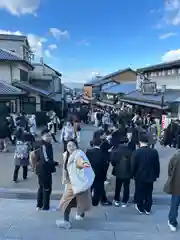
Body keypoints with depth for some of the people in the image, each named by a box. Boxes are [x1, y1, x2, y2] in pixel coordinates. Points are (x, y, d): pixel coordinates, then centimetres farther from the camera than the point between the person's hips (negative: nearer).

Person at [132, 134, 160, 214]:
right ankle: (148, 209, 28)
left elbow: (133, 166, -11)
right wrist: (157, 174, 12)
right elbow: (157, 165, -1)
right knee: (149, 193, 16)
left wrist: (133, 174, 5)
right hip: (150, 176, 2)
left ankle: (140, 208, 29)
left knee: (139, 193, 15)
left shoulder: (136, 152, -18)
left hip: (139, 176, -2)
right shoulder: (154, 152, -10)